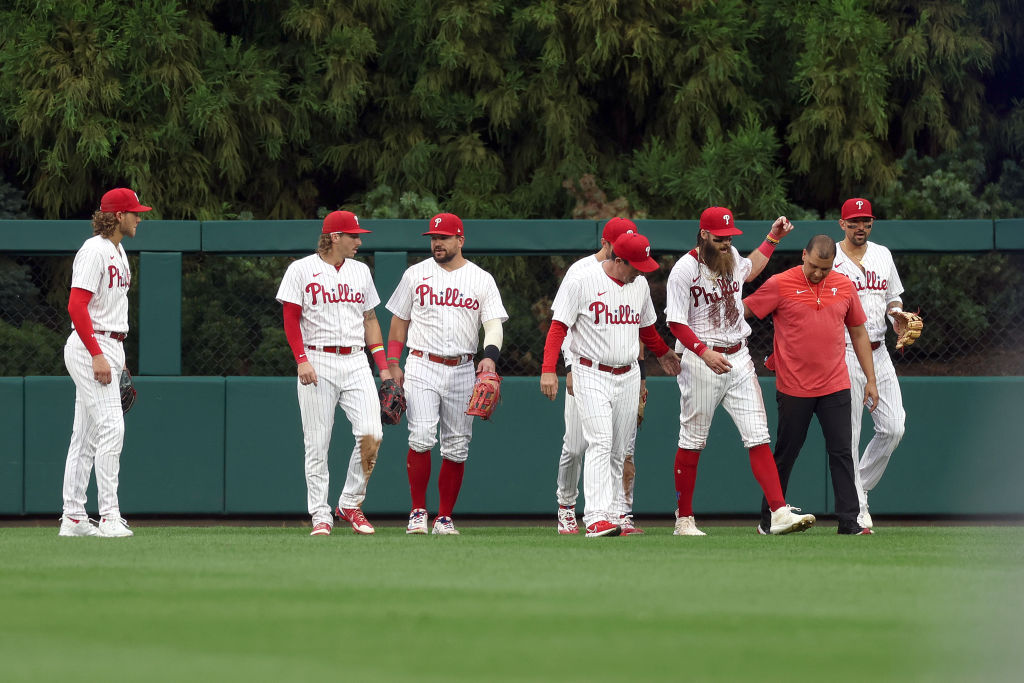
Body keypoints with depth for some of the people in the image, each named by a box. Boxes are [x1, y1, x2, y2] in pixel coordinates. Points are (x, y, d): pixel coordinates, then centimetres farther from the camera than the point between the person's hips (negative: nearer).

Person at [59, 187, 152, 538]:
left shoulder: (118, 252, 18)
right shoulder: (94, 251, -13)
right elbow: (77, 306, -20)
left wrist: (118, 358, 21)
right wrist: (97, 355, -25)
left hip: (109, 349, 10)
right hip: (90, 347, -10)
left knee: (86, 435, 9)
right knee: (111, 427, -15)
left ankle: (73, 518, 10)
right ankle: (109, 517, -16)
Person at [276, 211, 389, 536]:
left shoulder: (361, 271, 15)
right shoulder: (301, 270, 1)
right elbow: (291, 319, -2)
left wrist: (383, 367, 11)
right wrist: (302, 360, -14)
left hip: (356, 362, 4)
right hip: (317, 363, -4)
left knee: (371, 435, -11)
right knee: (317, 444, -3)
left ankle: (350, 504, 4)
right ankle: (320, 515, 4)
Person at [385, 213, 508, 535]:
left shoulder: (482, 279, 7)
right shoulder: (416, 275, 8)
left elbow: (493, 324, 0)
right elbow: (399, 320, 12)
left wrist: (490, 356, -19)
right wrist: (393, 365, 3)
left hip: (462, 372, 1)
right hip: (422, 367, -1)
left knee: (456, 447, 2)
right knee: (421, 436, -17)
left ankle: (445, 517, 10)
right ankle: (418, 512, -9)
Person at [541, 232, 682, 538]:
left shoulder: (640, 284, 10)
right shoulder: (581, 283, -9)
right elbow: (558, 328, -10)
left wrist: (663, 352, 41)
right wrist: (548, 370, -19)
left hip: (628, 377, 6)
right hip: (592, 375, -6)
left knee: (618, 451, 6)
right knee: (600, 443, -18)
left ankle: (610, 517, 11)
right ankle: (596, 518, -25)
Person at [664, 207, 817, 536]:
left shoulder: (731, 257, 8)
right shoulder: (685, 269, -12)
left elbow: (748, 270, 34)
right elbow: (675, 323, -15)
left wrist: (772, 239, 29)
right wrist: (705, 352, -27)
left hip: (739, 360, 5)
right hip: (700, 361, -5)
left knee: (759, 437, -5)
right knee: (692, 442, 4)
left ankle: (779, 512, -13)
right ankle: (684, 519, 15)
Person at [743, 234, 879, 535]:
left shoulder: (844, 286, 5)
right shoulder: (779, 285, -6)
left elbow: (858, 333, 13)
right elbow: (741, 311, -1)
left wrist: (870, 380, 12)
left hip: (835, 386, 3)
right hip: (793, 387, -2)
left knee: (841, 453, -2)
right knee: (785, 454, 6)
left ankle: (849, 522, -1)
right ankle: (769, 519, 17)